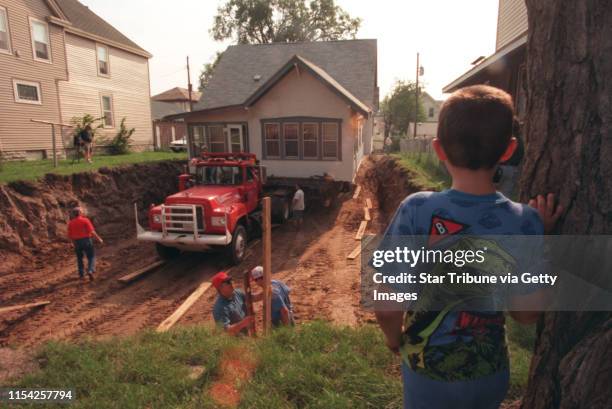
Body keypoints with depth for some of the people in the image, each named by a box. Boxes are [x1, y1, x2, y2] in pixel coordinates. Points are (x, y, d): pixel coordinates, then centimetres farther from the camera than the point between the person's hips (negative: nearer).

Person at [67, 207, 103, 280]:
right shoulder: (85, 220, -9)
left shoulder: (70, 223, 3)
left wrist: (73, 242, 22)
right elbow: (92, 232, -15)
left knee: (79, 258, 19)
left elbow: (69, 235, 6)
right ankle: (90, 271, -14)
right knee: (91, 257, 7)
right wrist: (99, 239, -6)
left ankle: (81, 274, 21)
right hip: (86, 241, -3)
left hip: (77, 242, 4)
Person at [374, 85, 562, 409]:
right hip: (491, 372, 3)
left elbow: (387, 307, -22)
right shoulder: (525, 222, -16)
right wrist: (538, 237, -3)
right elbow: (526, 315, -6)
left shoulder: (416, 210, -24)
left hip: (429, 372, -2)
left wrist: (395, 341, 0)